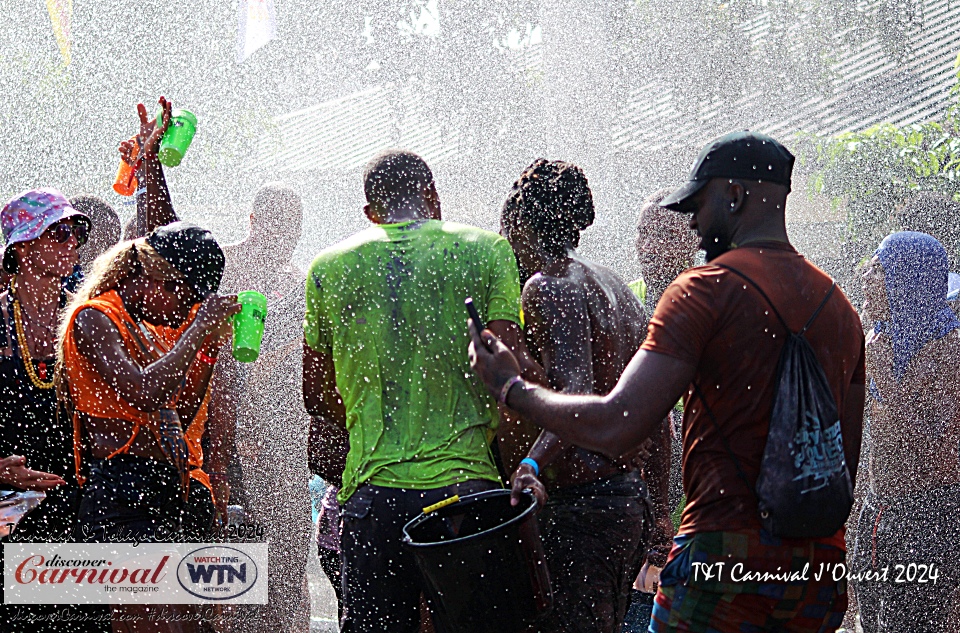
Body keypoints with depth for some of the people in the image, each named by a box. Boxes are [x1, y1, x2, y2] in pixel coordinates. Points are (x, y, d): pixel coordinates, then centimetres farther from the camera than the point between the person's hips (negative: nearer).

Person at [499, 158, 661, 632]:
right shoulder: (614, 286, 18)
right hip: (630, 502, 10)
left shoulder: (547, 286, -9)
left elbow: (576, 393, -25)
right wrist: (660, 510, 26)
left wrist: (532, 464, -39)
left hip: (579, 504, -10)